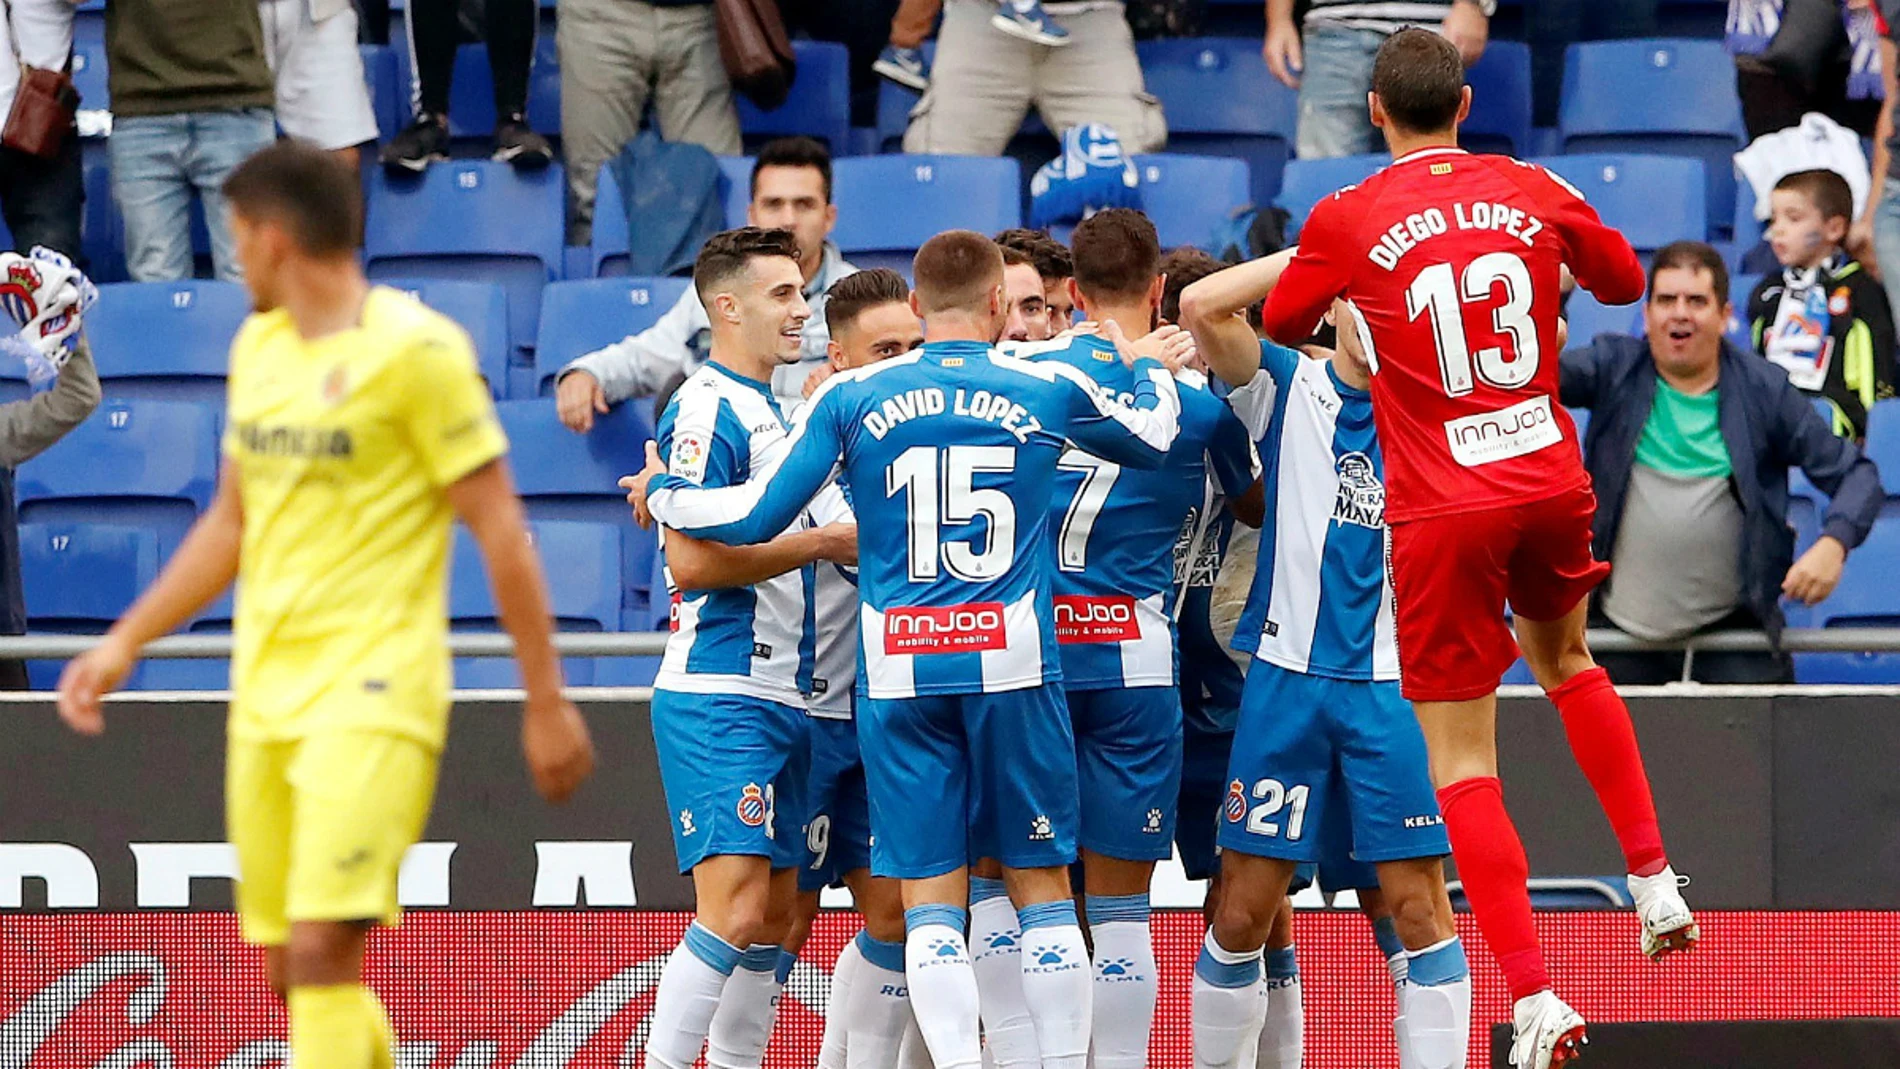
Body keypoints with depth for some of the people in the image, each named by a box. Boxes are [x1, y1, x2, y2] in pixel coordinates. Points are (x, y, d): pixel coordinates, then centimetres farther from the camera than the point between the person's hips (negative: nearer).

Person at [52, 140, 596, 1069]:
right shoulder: (257, 346, 14)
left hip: (373, 688, -8)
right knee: (290, 968, 8)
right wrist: (125, 642, 20)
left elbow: (499, 529, -8)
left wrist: (545, 702, -9)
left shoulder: (415, 349, -9)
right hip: (265, 693, 8)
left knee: (321, 948, -18)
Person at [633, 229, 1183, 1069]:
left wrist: (661, 494, 22)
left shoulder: (851, 398, 2)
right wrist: (1155, 370, 45)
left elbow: (755, 516, 3)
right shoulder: (1047, 391, 4)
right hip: (1013, 666, 0)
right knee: (1040, 881, 8)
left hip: (898, 674, 0)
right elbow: (1153, 439, 23)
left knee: (931, 898, 1)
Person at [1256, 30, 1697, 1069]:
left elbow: (1282, 322, 12)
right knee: (1564, 658, 33)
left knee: (1462, 761, 1)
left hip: (1443, 514, -4)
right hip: (1552, 484, 4)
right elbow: (1622, 280, 20)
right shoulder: (1533, 191, 2)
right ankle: (1656, 885, 29)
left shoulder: (1347, 219, -6)